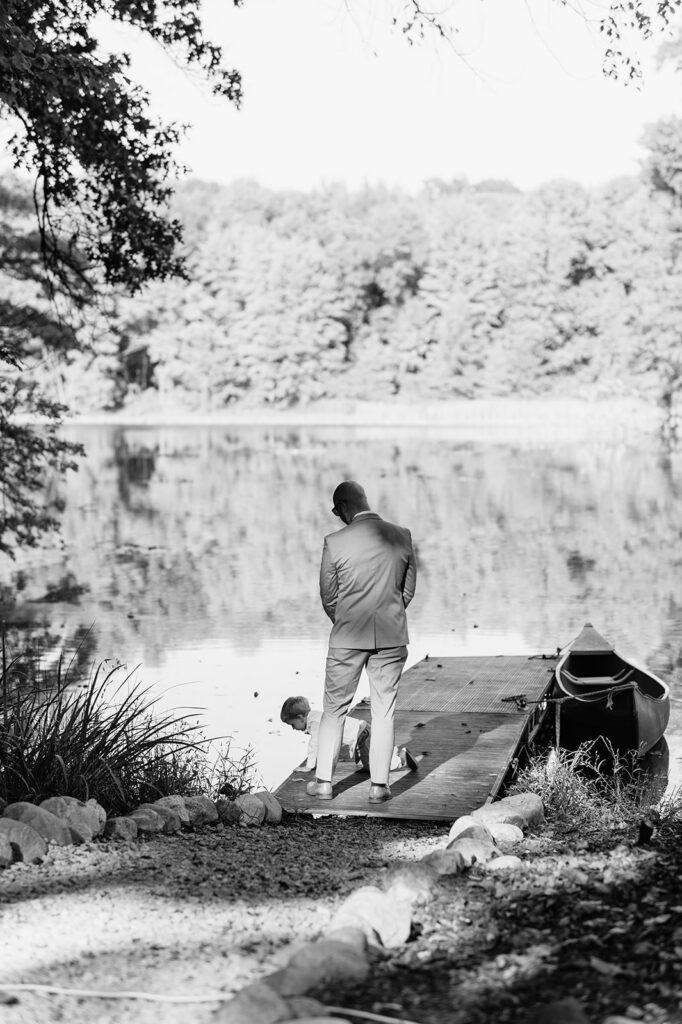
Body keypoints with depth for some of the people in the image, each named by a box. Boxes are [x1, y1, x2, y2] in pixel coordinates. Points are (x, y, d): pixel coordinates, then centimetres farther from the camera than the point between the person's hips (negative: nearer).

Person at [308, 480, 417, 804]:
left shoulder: (335, 542, -11)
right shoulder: (401, 536, -2)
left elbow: (328, 596, -1)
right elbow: (408, 589, 7)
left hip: (348, 637, -2)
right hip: (391, 637, 2)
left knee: (334, 709, 11)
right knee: (384, 711, 8)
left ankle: (324, 781, 15)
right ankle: (378, 785, 8)